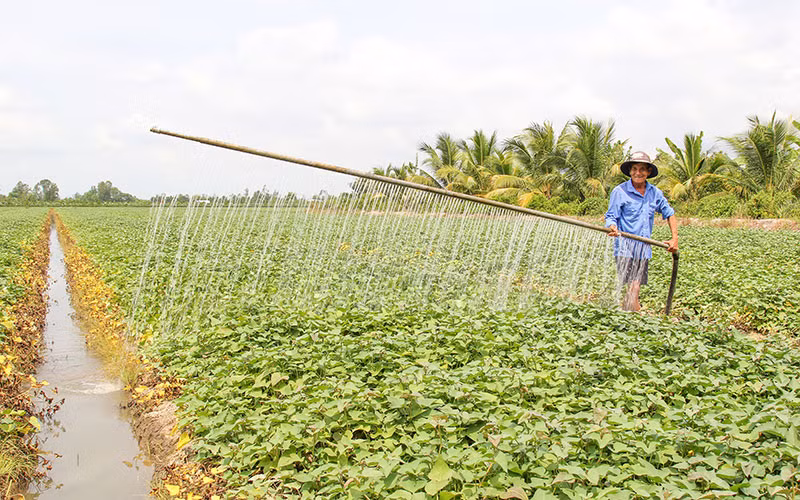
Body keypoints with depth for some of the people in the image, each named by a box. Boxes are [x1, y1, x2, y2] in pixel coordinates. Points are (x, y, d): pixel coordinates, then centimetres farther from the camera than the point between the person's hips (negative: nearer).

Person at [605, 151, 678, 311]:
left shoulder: (655, 193, 10)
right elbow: (611, 216, -4)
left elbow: (669, 214, 19)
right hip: (625, 247, -5)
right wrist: (612, 227, -27)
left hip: (644, 249, 5)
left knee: (633, 288, 7)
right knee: (633, 288, -15)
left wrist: (675, 238, 11)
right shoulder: (620, 191, -4)